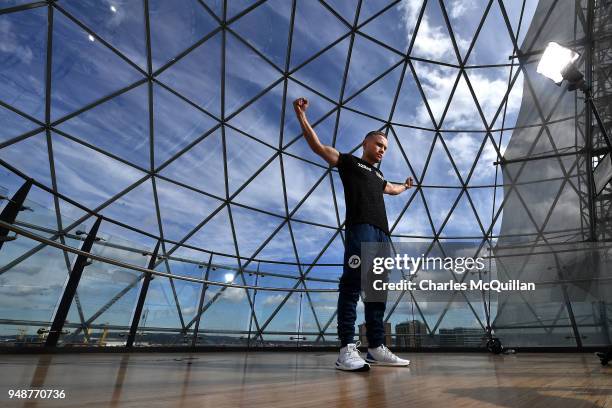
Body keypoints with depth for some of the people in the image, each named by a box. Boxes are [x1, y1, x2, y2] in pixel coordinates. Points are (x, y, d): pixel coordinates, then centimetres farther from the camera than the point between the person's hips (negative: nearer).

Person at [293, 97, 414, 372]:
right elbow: (318, 146, 8)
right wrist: (301, 117, 0)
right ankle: (347, 349, -18)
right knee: (353, 283, -17)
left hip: (382, 233, 8)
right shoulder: (349, 162, 17)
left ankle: (376, 348, 5)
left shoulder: (379, 176, 35)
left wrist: (406, 186, 73)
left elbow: (393, 190, 56)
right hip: (360, 227, -8)